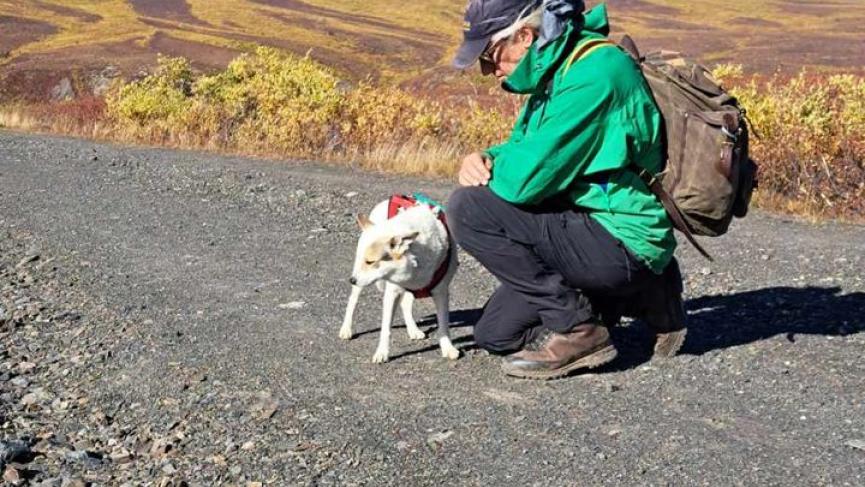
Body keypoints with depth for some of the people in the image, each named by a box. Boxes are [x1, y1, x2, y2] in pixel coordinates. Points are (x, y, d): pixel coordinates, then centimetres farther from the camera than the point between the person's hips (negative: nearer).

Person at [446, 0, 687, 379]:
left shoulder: (595, 72, -23)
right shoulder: (557, 70, 9)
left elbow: (526, 180, -27)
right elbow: (519, 149, 19)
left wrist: (493, 168, -4)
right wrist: (483, 159, -5)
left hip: (622, 244, -10)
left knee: (468, 209, -18)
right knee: (495, 334, 14)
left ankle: (577, 328, -9)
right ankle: (641, 296, 16)